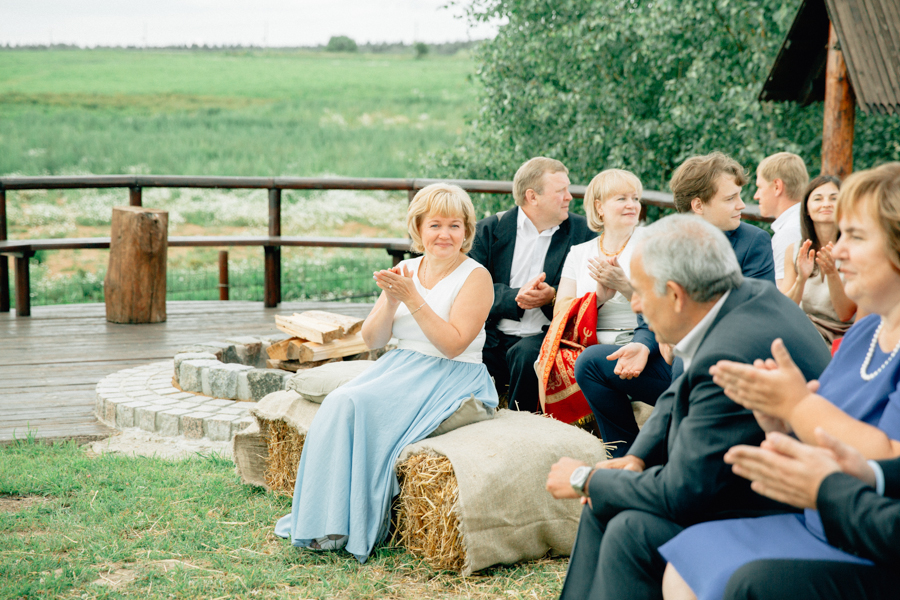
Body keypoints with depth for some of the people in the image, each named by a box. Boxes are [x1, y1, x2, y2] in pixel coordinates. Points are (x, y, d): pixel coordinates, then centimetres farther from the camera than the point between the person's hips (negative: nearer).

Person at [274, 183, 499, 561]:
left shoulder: (475, 277, -4)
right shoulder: (405, 271, 11)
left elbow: (453, 344, -15)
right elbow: (372, 340, 8)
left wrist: (412, 298, -18)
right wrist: (391, 302, -10)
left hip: (452, 380, -6)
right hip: (399, 369, 6)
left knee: (361, 405, -28)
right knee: (339, 402, -24)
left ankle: (359, 525, -21)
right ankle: (327, 521, -20)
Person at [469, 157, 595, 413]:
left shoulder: (582, 232, 9)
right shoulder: (490, 229, 8)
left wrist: (553, 298, -16)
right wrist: (515, 297, -18)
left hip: (544, 338, -1)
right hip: (495, 339, 1)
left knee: (526, 353, -34)